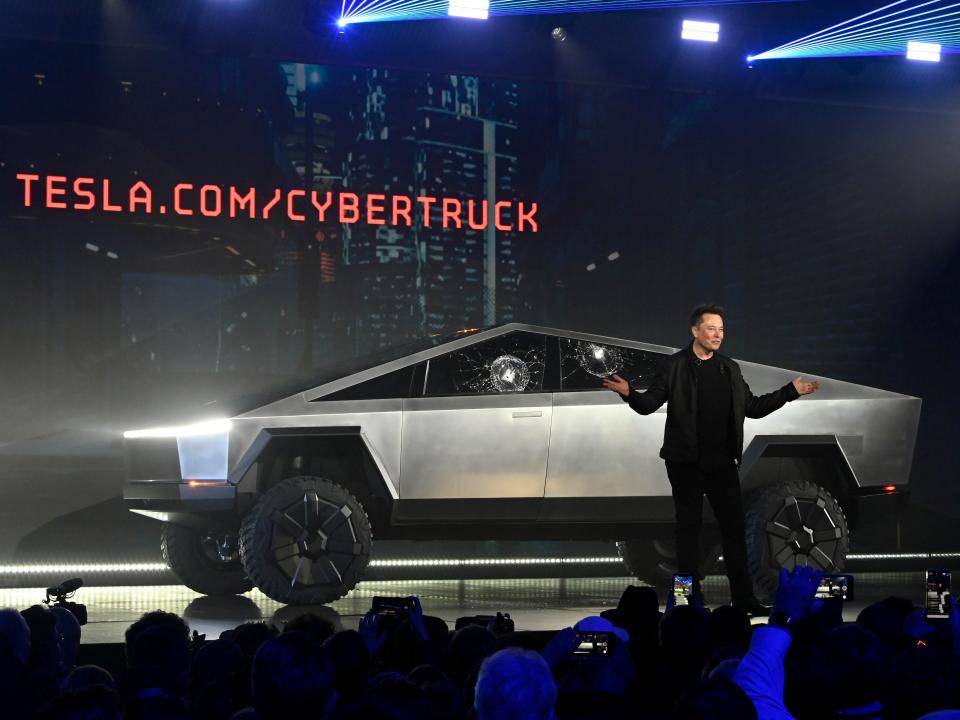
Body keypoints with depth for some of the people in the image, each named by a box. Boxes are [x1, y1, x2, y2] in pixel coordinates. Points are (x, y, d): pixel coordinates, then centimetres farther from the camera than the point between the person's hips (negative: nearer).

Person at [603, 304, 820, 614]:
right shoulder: (676, 366, -2)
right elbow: (649, 404, -6)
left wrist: (791, 391, 12)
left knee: (734, 526, 3)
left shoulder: (730, 369, 13)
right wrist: (629, 393, -27)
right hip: (686, 461, -4)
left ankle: (744, 598, 9)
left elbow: (752, 407, 16)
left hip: (722, 461, 4)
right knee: (689, 527, 1)